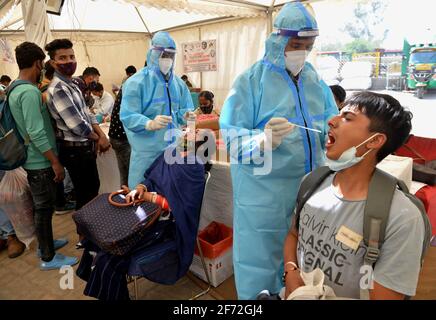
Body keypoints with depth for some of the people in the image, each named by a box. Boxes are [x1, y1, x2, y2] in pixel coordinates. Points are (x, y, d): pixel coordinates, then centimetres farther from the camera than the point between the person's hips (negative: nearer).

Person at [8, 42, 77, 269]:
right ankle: (48, 258, 18)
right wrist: (55, 162, -21)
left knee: (42, 206, 21)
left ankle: (46, 242, 39)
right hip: (41, 162, -9)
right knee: (44, 208, 3)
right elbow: (37, 134, -26)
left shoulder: (16, 89, 9)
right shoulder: (30, 92, -22)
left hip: (33, 160, 9)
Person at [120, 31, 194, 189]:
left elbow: (184, 109, 12)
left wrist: (186, 115, -13)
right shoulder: (136, 82, -11)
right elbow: (127, 116, -18)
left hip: (173, 148, 6)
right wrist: (150, 124, -36)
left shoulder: (178, 83, 9)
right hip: (147, 150, -5)